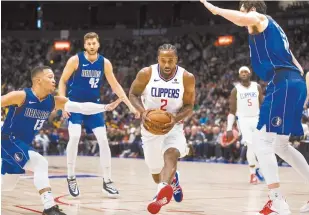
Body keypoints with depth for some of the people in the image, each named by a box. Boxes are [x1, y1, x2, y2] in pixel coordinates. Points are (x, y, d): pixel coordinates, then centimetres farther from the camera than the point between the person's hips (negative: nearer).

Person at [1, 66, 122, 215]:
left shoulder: (54, 102, -3)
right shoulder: (21, 96, -21)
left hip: (23, 144, 8)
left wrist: (106, 107, -19)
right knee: (40, 163, -26)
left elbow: (81, 107, -9)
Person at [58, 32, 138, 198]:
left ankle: (107, 182, 5)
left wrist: (130, 105, -1)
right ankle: (71, 178, -6)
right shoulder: (75, 60, -12)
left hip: (93, 105, 3)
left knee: (103, 140, -5)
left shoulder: (105, 63, -3)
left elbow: (115, 85, 4)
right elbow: (63, 81, -4)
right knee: (75, 137, -23)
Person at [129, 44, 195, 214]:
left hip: (173, 126, -1)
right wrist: (143, 111, -21)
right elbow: (133, 94, -2)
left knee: (171, 154, -32)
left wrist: (176, 118, -27)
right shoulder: (146, 74, -14)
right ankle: (171, 180, 47)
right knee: (155, 169, 12)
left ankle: (163, 192, -52)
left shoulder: (187, 78, -14)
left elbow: (189, 106, -7)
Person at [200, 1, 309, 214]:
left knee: (261, 143, -13)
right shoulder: (273, 28, 30)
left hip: (283, 83, -10)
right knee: (280, 145, 21)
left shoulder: (260, 19, 4)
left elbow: (241, 19, -23)